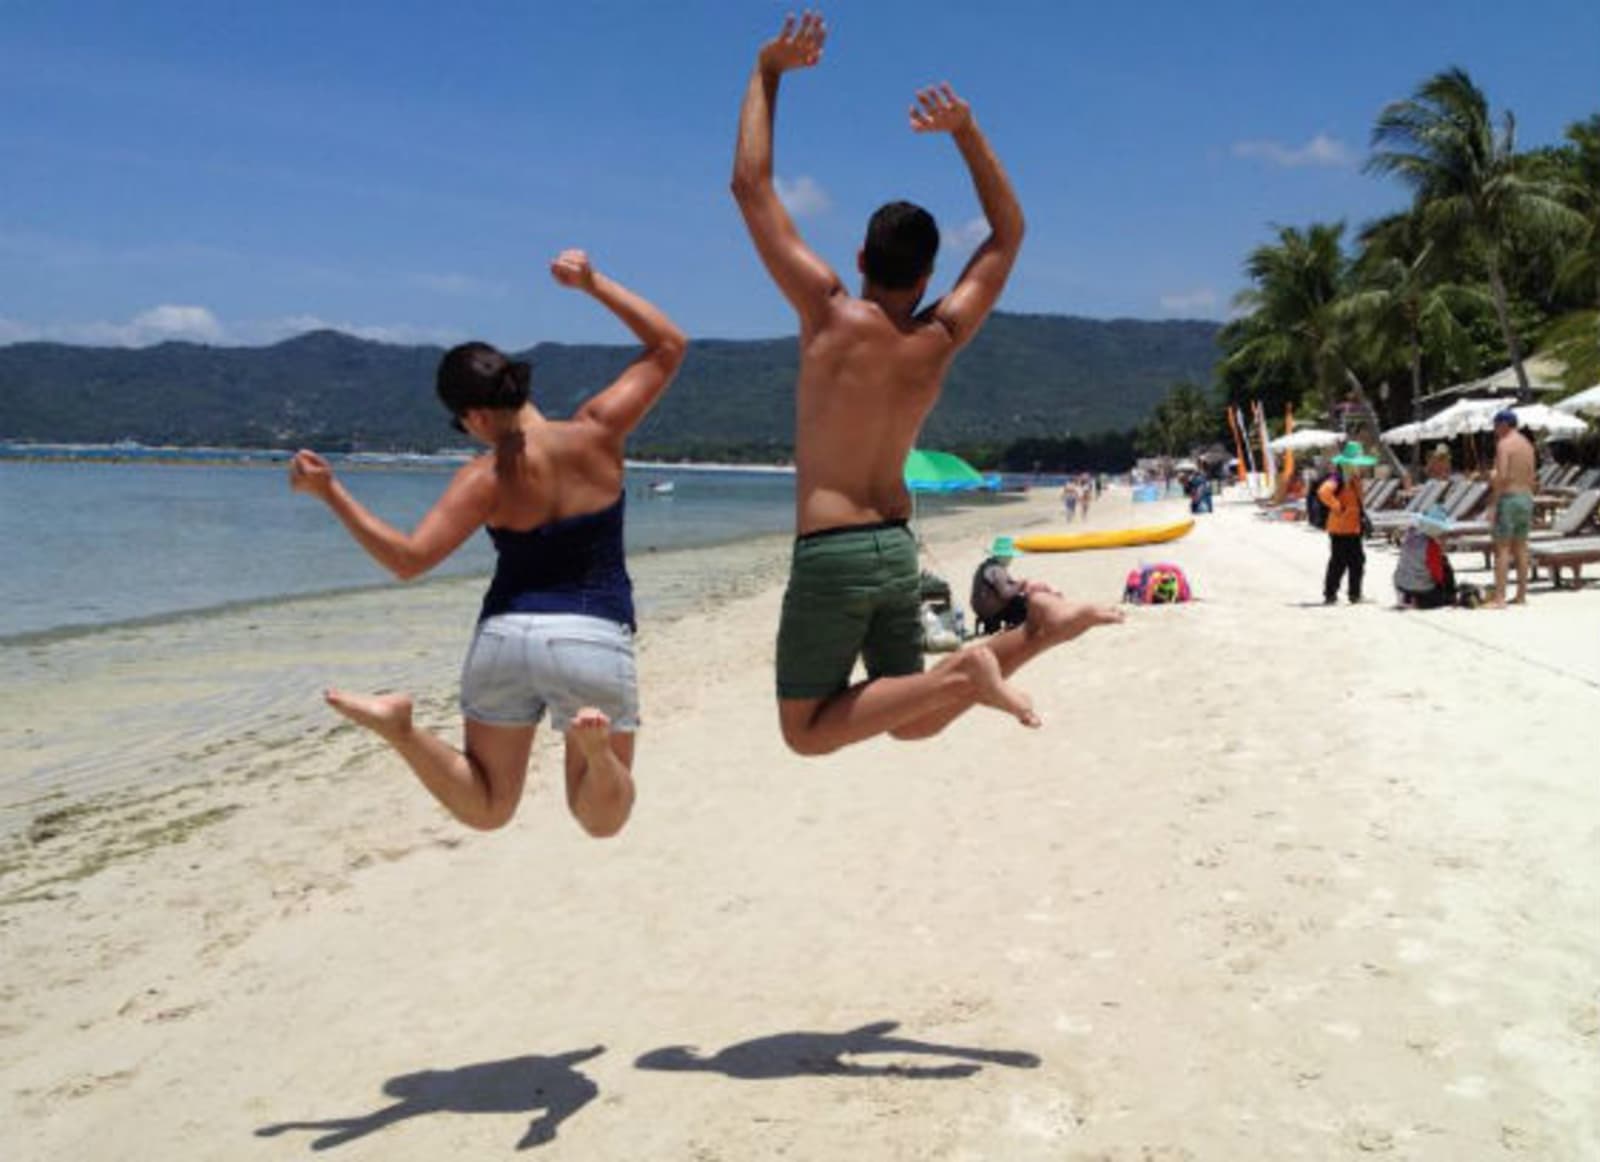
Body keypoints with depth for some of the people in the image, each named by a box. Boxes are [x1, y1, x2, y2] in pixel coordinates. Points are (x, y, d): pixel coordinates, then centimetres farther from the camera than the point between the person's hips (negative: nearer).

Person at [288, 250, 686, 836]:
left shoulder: (486, 477, -6)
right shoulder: (596, 432, -3)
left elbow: (408, 559, -12)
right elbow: (669, 344, 8)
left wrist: (330, 492, -6)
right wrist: (592, 282, 10)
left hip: (507, 635, 0)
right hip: (596, 642, 0)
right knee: (602, 820, 12)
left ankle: (399, 724, -10)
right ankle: (596, 742, -24)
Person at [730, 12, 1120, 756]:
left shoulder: (831, 316, -11)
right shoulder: (941, 340, 3)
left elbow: (751, 184, -7)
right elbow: (1008, 231, 17)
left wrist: (768, 72, 2)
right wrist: (965, 130, 13)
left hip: (829, 552, -6)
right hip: (897, 548, 6)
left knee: (807, 733, 1)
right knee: (914, 723, 16)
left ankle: (958, 674, -17)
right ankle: (1034, 629, -7)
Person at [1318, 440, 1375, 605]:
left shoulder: (1355, 478, 15)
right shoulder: (1338, 479, -17)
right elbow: (1324, 492, -35)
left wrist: (1361, 514, 19)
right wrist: (1337, 507, -26)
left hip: (1354, 528, 9)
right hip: (1340, 529, -9)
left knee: (1357, 561, 10)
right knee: (1339, 562, -4)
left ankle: (1355, 594, 18)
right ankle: (1330, 594, 5)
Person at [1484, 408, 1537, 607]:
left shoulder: (1504, 444, -12)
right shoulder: (1528, 444, 13)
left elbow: (1502, 476, -22)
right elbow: (1533, 477, 15)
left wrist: (1492, 500, -15)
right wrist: (1527, 500, 20)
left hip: (1508, 497, -8)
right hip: (1526, 498, 8)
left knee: (1502, 548, -8)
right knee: (1521, 548, 12)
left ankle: (1499, 598, -11)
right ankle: (1521, 595, 15)